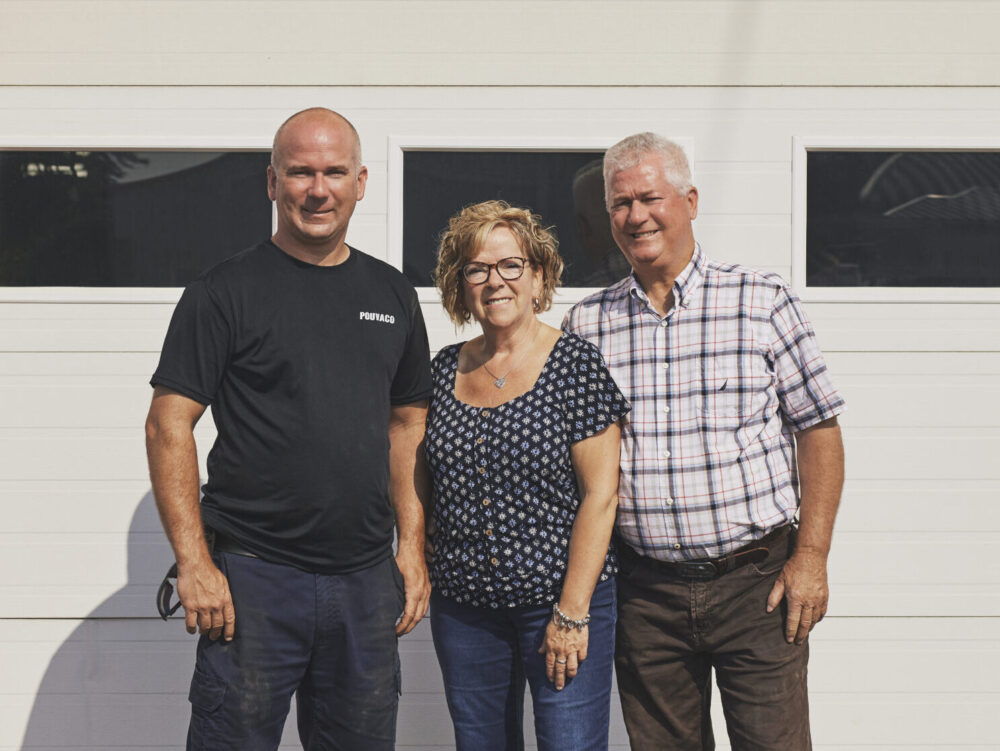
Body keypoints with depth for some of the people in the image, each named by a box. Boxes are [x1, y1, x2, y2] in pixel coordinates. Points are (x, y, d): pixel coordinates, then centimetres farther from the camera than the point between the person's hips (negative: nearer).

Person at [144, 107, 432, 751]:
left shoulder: (392, 294, 11)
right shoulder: (226, 292, -4)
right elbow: (169, 426, -7)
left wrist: (412, 546, 9)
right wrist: (194, 563, -14)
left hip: (367, 579, 5)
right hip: (252, 577, -4)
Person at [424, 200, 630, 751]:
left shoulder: (575, 364, -7)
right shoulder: (445, 369, 6)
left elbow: (600, 495, -10)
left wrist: (572, 613, -13)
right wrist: (422, 574, 7)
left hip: (563, 600, -4)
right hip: (462, 606, 5)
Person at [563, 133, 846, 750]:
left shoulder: (764, 303, 0)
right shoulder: (586, 324, 6)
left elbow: (818, 430, 2)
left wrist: (811, 557, -5)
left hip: (756, 581, -2)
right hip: (644, 591, 2)